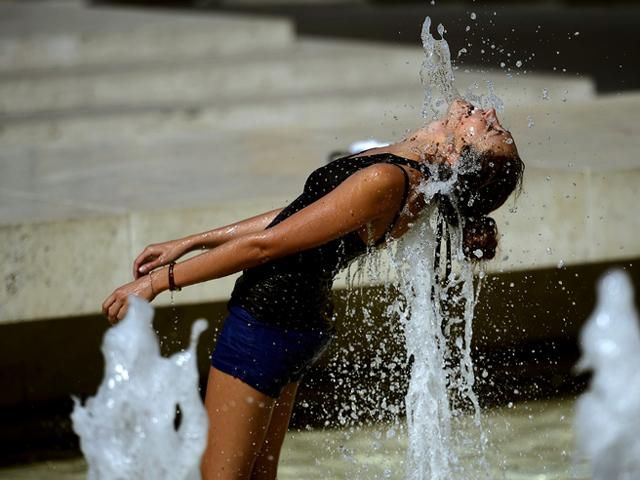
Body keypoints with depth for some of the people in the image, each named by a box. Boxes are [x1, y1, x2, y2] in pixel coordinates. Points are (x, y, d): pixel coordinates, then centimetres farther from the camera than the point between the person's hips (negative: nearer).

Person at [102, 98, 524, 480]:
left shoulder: (385, 180, -26)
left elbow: (264, 244, -21)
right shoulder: (415, 174, 2)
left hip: (266, 320, -9)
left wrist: (161, 280, -13)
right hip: (301, 320, 9)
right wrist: (190, 243, 17)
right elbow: (295, 218, 12)